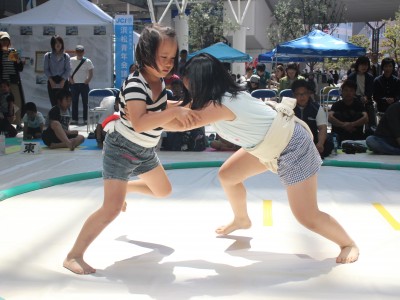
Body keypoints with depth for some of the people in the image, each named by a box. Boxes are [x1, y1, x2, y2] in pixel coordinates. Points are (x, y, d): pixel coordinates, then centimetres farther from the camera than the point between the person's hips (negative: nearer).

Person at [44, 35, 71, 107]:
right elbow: (46, 69, 2)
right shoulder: (48, 56, 5)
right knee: (54, 103, 0)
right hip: (52, 82, 0)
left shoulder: (66, 56, 4)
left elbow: (68, 70, -1)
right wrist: (51, 80, -11)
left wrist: (63, 81, -13)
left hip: (63, 82, 0)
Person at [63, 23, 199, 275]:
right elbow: (140, 123, -40)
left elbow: (162, 116, 12)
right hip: (121, 149, -8)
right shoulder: (135, 84, -28)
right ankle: (73, 256, -11)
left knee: (163, 191, 22)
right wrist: (175, 111, -41)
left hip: (145, 151, 9)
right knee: (113, 208, -19)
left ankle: (123, 188, 46)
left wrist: (184, 112, 0)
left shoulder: (160, 82, -2)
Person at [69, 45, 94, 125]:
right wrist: (70, 79, -4)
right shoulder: (71, 60, 2)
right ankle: (74, 119, 7)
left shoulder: (87, 61, 0)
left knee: (85, 102, 1)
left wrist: (87, 81, -10)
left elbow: (91, 74, 2)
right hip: (74, 84, 1)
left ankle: (85, 119, 6)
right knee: (74, 102, 2)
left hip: (84, 84, -1)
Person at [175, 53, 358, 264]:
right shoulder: (223, 94, -4)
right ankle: (241, 220, 38)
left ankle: (348, 244, 16)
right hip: (270, 143, 10)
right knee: (227, 175, 12)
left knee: (307, 217, -8)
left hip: (292, 148, -10)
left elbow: (180, 123, -28)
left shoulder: (221, 105, -31)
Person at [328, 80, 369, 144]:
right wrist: (343, 125, -36)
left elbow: (366, 118, -18)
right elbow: (329, 117, -22)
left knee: (359, 115, -19)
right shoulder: (337, 104, -2)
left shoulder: (358, 104, 0)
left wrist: (352, 124, -34)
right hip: (341, 136, 0)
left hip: (357, 136, 0)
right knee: (336, 114, -19)